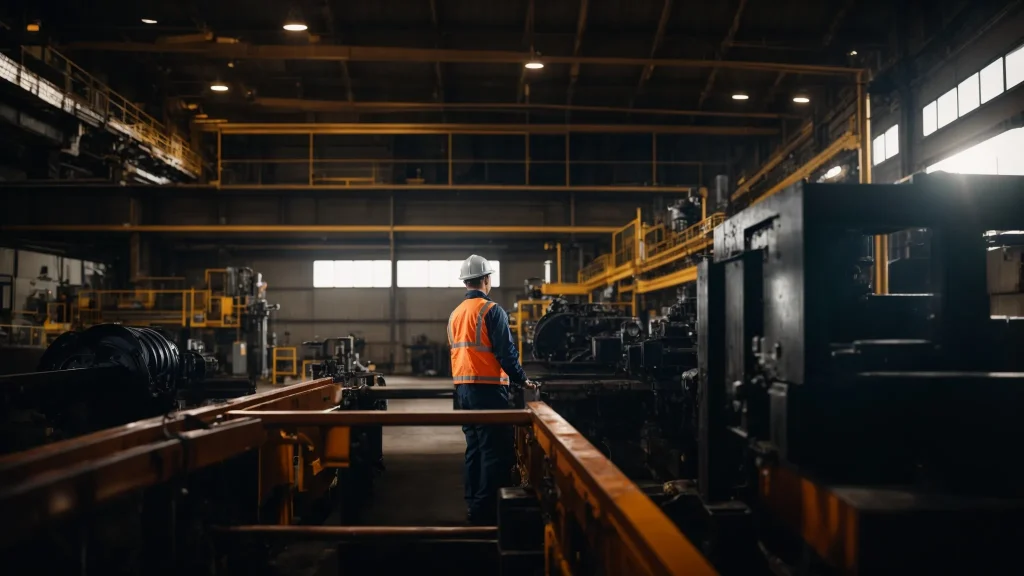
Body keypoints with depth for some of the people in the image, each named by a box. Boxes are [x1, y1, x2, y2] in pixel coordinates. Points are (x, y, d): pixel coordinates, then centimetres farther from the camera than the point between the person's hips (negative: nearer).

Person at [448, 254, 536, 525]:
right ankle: (486, 510, -3)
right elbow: (506, 353, -14)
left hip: (463, 388, 8)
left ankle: (473, 506, 19)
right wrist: (522, 380, -3)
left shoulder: (455, 314, 13)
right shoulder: (491, 310, -11)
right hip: (488, 388, -8)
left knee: (474, 448, 14)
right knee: (495, 451, -3)